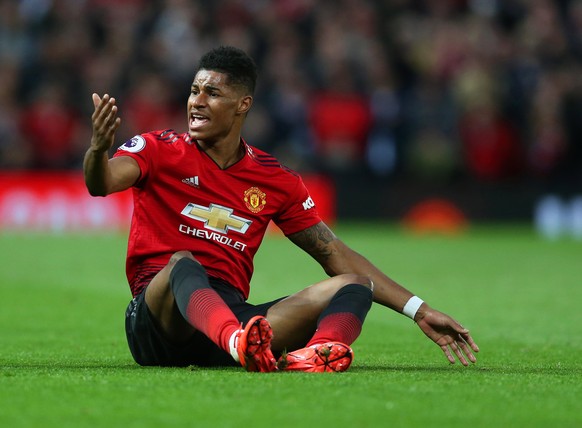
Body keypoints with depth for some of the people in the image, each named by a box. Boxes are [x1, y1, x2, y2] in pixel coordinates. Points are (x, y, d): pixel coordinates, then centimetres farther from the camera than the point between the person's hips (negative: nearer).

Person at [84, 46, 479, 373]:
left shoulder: (276, 180, 13)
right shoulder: (160, 150, 5)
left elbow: (336, 256, 15)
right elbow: (103, 183, -16)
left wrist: (418, 311, 9)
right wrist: (99, 148, -41)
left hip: (233, 316, 4)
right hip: (158, 312, -4)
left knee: (354, 285, -13)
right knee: (183, 263, -36)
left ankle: (316, 352, -50)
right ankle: (240, 344, -68)